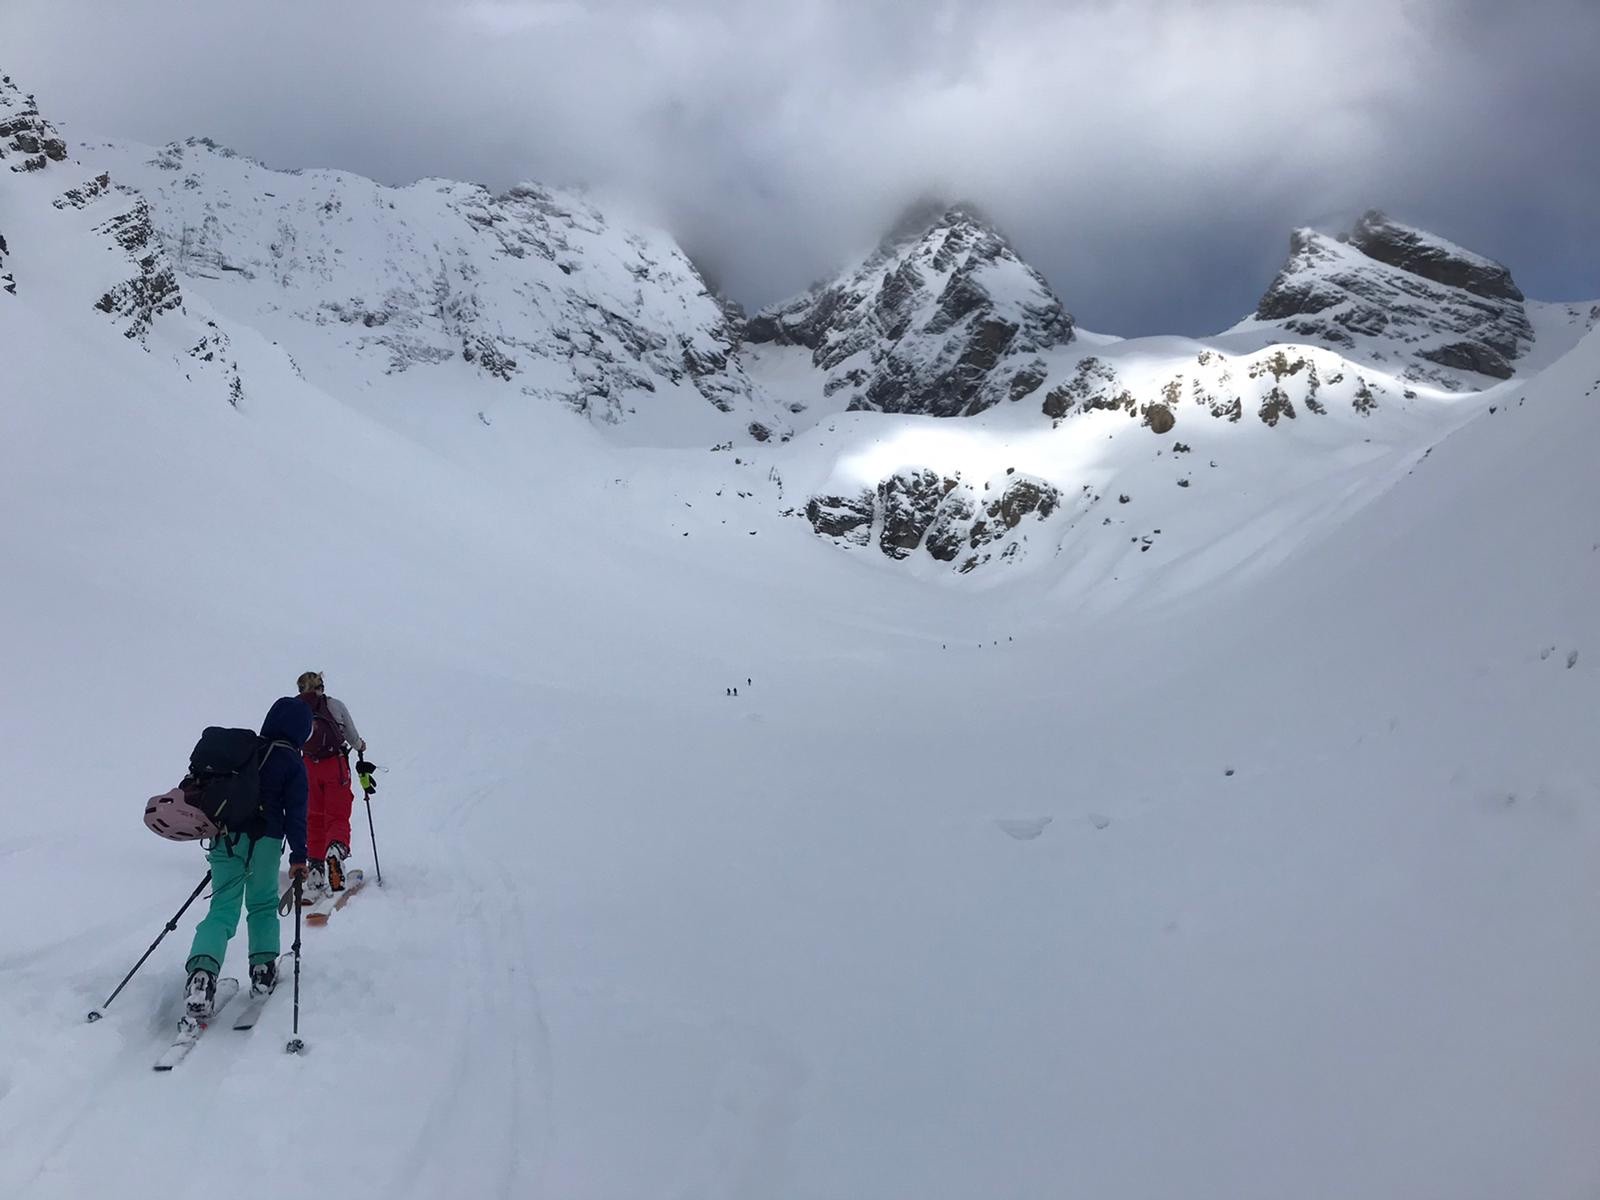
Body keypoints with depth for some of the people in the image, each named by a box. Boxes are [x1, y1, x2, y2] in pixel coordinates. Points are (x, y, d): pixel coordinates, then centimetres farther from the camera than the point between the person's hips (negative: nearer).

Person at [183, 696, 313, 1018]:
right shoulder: (292, 763, -2)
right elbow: (296, 814, -6)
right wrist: (299, 857, -4)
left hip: (226, 839, 3)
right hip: (264, 841, -3)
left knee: (223, 909, 1)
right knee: (264, 906, 19)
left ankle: (202, 968, -22)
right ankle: (263, 968, 12)